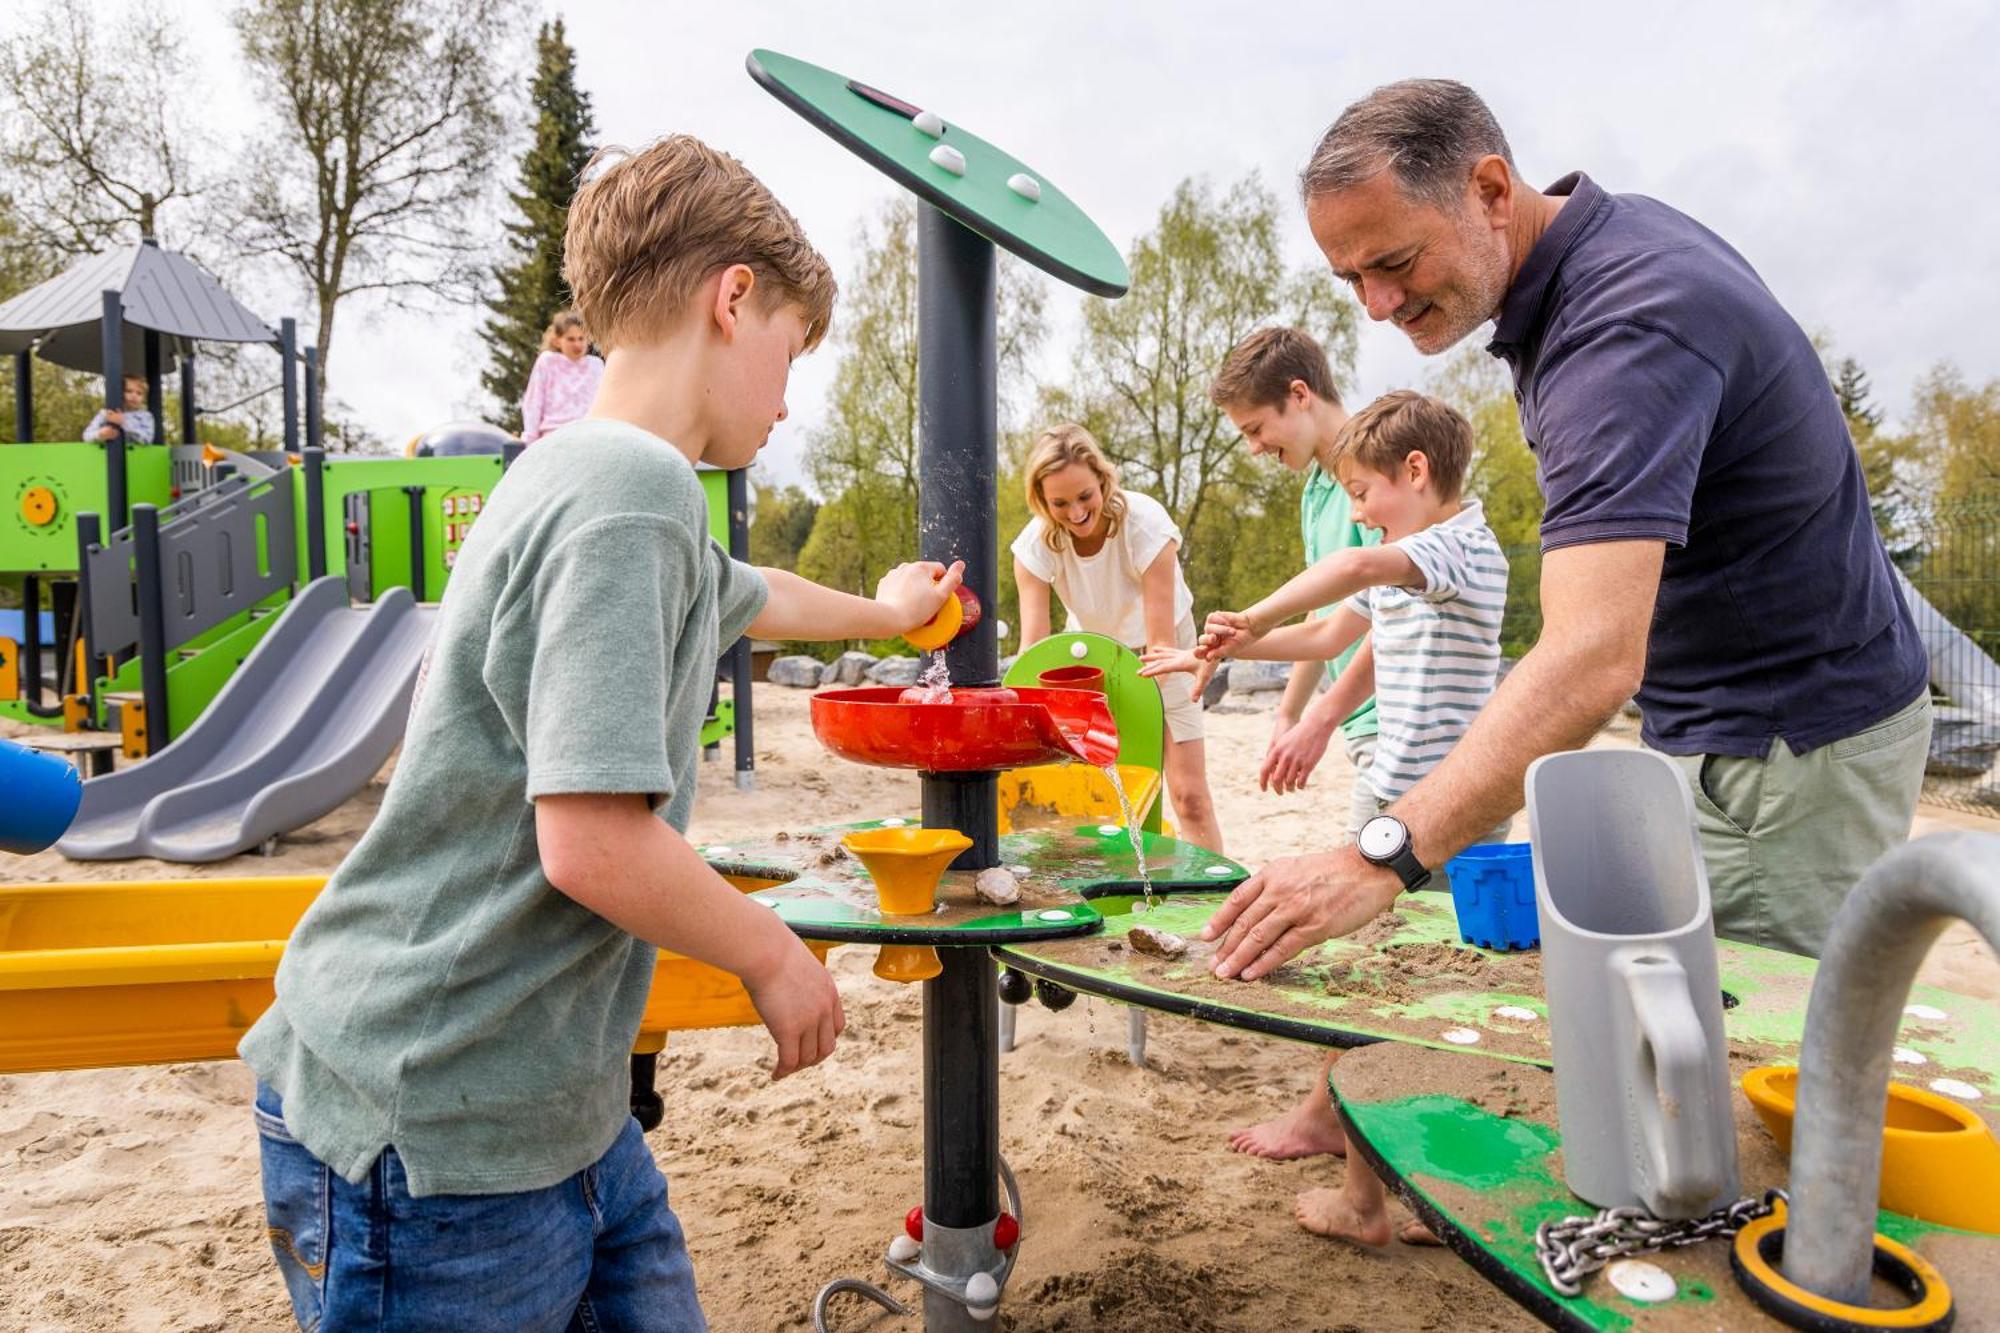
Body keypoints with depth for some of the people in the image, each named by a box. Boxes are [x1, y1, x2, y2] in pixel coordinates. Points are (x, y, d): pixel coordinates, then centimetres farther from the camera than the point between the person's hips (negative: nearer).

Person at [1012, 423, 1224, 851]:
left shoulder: (1145, 523, -32)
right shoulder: (1036, 544, -24)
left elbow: (1161, 642, -35)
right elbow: (1033, 648, -29)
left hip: (1158, 652, -2)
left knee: (1190, 797, -4)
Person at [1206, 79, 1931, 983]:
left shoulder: (1628, 323, -29)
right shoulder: (1614, 232, 2)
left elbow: (1592, 660, -42)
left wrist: (1379, 860, -49)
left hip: (1791, 746, -9)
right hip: (1705, 726, 9)